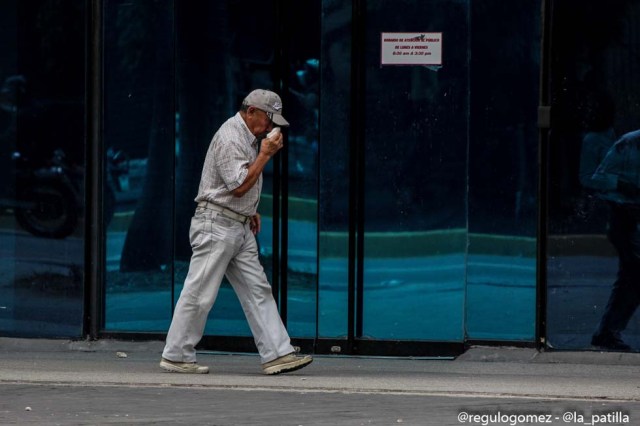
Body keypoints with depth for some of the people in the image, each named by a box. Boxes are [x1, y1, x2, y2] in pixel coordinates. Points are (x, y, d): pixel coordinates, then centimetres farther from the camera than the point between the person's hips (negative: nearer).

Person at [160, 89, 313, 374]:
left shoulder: (249, 138, 16)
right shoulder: (229, 138, -16)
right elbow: (239, 185, -20)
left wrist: (250, 211, 18)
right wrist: (265, 154, -15)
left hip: (240, 227, 10)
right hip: (216, 224, -10)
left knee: (258, 291, 3)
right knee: (200, 294, -5)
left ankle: (277, 354, 0)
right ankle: (176, 356, 2)